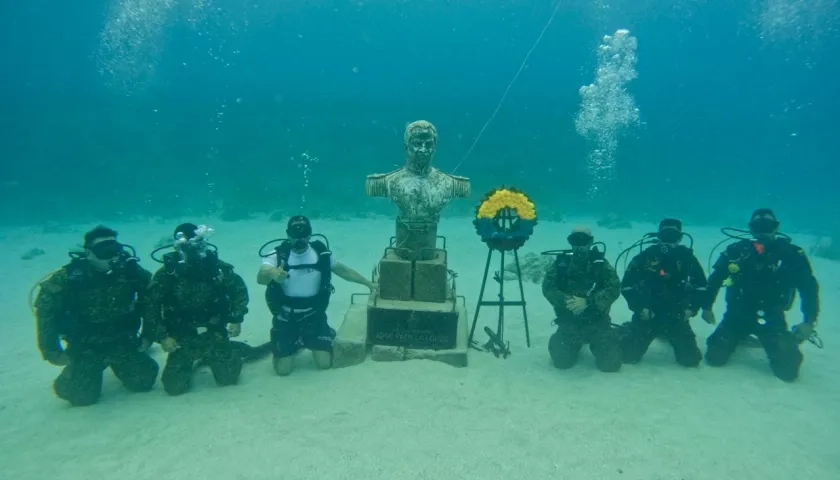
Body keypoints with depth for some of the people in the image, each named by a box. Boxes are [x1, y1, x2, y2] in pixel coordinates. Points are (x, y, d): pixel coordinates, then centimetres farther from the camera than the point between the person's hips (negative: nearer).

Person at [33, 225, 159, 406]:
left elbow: (151, 300, -4)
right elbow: (45, 310, -9)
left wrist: (148, 335, -3)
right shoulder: (69, 277, -19)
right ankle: (74, 373, 30)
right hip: (86, 347, -1)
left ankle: (120, 366, 33)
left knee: (143, 382, -1)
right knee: (83, 395, -6)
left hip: (123, 342, 2)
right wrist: (51, 351, -9)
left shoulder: (129, 269, -14)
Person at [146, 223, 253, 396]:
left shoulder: (216, 266, -9)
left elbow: (239, 290, 2)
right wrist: (163, 336, -13)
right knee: (174, 386, -5)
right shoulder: (167, 273, -12)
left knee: (229, 377, -1)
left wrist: (236, 319, -5)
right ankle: (190, 361, 28)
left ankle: (209, 358, 31)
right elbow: (152, 306, -7)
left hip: (214, 333, 1)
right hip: (182, 337, 0)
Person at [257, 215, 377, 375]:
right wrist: (272, 273, -56)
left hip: (314, 316, 1)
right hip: (286, 319, -1)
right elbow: (260, 278, -32)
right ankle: (296, 343, 31)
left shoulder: (321, 253, -9)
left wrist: (368, 283, 8)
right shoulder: (277, 255, -16)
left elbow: (343, 270, 6)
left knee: (325, 363, -3)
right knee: (283, 369, -2)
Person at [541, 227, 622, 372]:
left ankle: (596, 345, 26)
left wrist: (588, 302, -28)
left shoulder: (601, 264, -4)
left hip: (597, 322, -1)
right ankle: (575, 344, 27)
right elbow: (547, 287, -8)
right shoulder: (561, 262, -2)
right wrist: (565, 301, -26)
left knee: (610, 363, -8)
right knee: (561, 361, -7)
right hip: (569, 322, 1)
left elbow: (613, 289, -15)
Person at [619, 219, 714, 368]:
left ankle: (669, 336, 31)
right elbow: (627, 286, -6)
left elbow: (701, 287, 7)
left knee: (691, 359, 0)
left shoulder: (687, 257, -3)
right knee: (628, 355, -7)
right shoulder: (645, 256, -9)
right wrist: (640, 308, -15)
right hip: (647, 315, -2)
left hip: (676, 317, 2)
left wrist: (692, 308, -7)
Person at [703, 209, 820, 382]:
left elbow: (809, 288, -5)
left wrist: (809, 322, -14)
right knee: (715, 358, -4)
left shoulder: (791, 254, -10)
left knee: (788, 370, -9)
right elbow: (715, 280, 2)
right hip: (737, 316, 1)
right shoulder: (737, 251, -9)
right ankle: (737, 339, 29)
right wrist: (707, 307, 1)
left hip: (772, 319, 0)